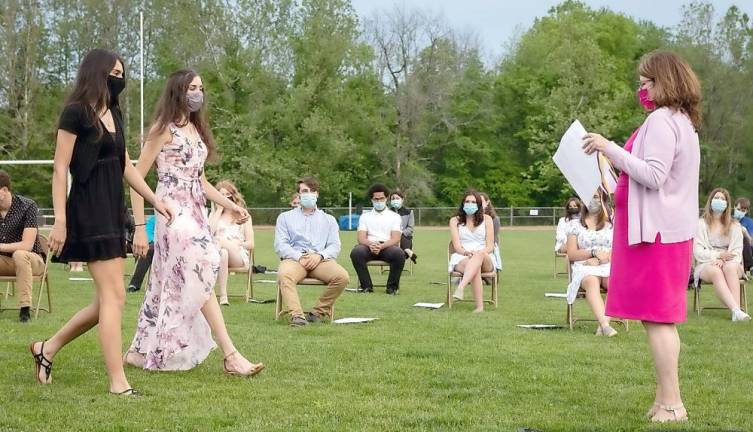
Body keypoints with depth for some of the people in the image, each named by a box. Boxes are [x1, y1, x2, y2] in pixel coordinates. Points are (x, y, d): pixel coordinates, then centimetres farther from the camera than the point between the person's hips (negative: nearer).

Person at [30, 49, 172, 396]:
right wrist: (60, 221, -17)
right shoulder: (75, 112, -8)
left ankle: (47, 349, 24)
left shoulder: (114, 114, 15)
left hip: (113, 210, 9)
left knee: (108, 300, 9)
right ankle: (118, 382, -7)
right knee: (114, 295, -10)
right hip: (88, 211, -9)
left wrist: (154, 200, 18)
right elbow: (60, 168, -11)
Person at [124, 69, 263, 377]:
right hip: (174, 213, -8)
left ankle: (141, 352, 18)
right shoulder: (164, 129, -6)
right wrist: (139, 228, -13)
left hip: (196, 213, 8)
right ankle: (230, 356, -14)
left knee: (171, 286, 10)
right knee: (202, 279, -12)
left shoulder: (195, 129, 17)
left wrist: (229, 205, 13)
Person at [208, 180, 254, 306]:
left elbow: (250, 244, 9)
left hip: (239, 256, -1)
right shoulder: (214, 214, 24)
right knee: (222, 252, -39)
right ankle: (223, 295, -50)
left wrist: (236, 245, -12)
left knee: (219, 241, -35)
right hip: (217, 253, 1)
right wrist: (219, 210, 5)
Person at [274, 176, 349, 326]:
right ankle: (297, 315, -45)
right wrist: (299, 257, -10)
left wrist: (320, 256, -9)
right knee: (284, 275, -38)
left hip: (321, 259, 2)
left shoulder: (328, 220, 27)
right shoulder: (285, 217, 23)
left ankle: (320, 311, -17)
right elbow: (280, 245, 9)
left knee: (342, 276, -31)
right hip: (294, 258, -1)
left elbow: (335, 246, 13)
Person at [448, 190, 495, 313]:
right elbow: (456, 245, 0)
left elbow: (490, 246, 5)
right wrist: (466, 252, -24)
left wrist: (478, 253, -17)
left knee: (480, 255, -40)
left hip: (485, 260, 0)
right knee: (475, 268, -39)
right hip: (461, 259, 0)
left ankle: (460, 288, -61)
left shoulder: (486, 219, 13)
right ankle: (479, 306, -54)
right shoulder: (455, 221, 13)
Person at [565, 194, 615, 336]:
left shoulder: (611, 225, 20)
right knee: (592, 282, -39)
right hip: (585, 268, -1)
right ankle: (605, 324, -57)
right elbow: (571, 255, 9)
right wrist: (594, 252, -7)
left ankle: (603, 325, -47)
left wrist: (599, 260, -8)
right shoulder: (575, 225, 18)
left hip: (609, 267, 1)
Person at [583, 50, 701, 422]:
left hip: (657, 231, -11)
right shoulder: (683, 121, 18)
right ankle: (666, 399, 18)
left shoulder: (661, 121, -14)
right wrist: (619, 189, 23)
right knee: (662, 318, 13)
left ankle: (671, 404, -8)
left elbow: (653, 175, -23)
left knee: (656, 318, -9)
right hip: (671, 230, 11)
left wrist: (610, 149, -21)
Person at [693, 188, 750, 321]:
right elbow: (697, 251, -1)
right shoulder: (701, 224, 8)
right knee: (716, 272, -38)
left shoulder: (734, 225, 14)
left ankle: (736, 312, -51)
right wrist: (718, 255, -15)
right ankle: (736, 310, -56)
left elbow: (737, 251, 4)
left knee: (730, 267, -37)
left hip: (730, 264, 1)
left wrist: (723, 260, -16)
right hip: (706, 264, -1)